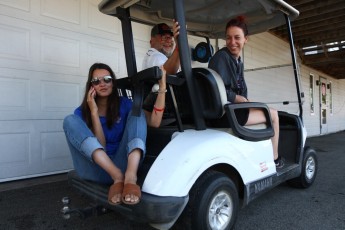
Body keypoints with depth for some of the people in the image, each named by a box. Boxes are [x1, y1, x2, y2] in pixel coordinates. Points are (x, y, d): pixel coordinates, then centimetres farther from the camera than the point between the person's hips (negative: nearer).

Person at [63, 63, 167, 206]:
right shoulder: (82, 112, 5)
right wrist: (94, 112, -14)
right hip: (95, 169, 0)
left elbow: (154, 121, -8)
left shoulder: (124, 104, 8)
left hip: (123, 164, 1)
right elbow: (100, 144, -8)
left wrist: (162, 87, -16)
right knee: (70, 120, -18)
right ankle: (117, 176, -32)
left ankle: (130, 175, -39)